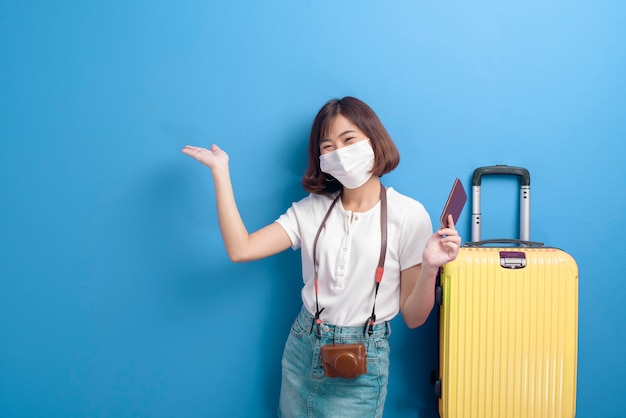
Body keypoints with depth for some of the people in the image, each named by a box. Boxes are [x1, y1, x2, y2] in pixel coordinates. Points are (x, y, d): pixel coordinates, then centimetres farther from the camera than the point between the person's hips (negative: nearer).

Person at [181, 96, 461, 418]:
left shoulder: (409, 215, -11)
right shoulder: (312, 209, -1)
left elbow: (413, 318, -7)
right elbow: (240, 250, -13)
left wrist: (430, 269, -26)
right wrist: (220, 172, -11)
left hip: (360, 366, -3)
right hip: (302, 348, 3)